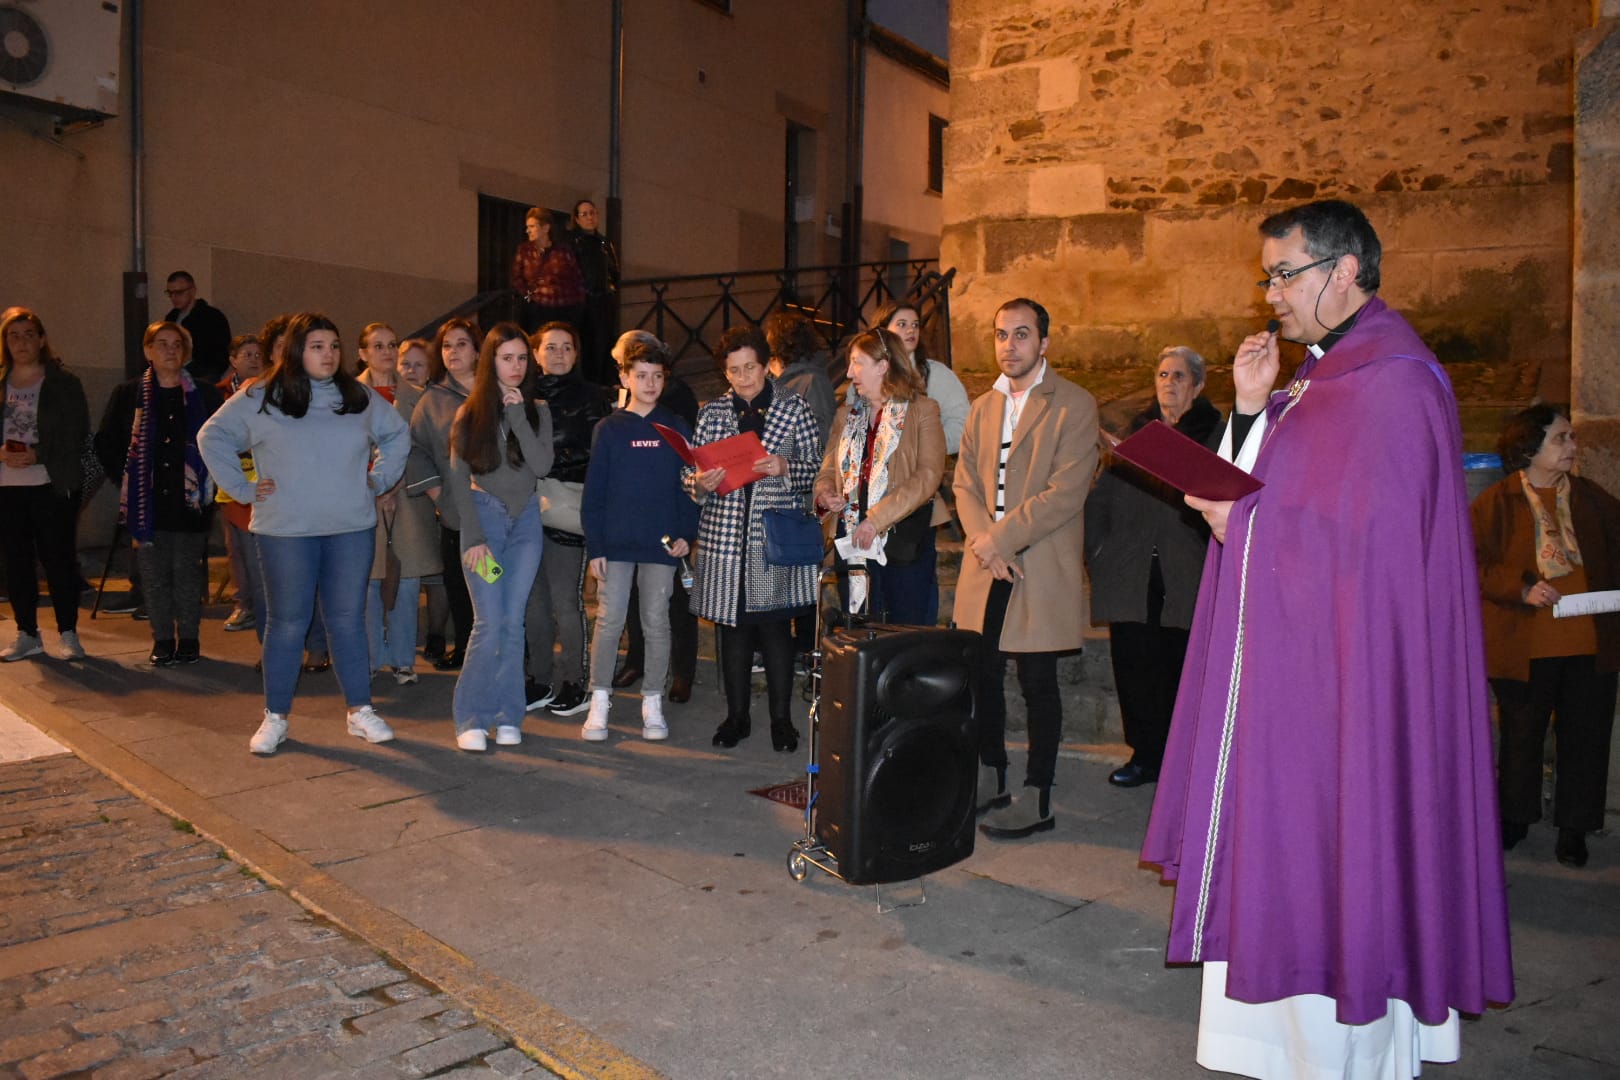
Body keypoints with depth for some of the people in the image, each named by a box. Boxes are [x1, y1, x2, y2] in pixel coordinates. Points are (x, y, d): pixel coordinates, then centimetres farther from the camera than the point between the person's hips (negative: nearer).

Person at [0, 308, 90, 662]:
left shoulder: (64, 382, 0)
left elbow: (77, 436, -5)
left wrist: (37, 455, -17)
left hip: (52, 486, -3)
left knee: (58, 559, -1)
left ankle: (68, 634, 7)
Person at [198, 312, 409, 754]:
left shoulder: (361, 398, 7)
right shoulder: (260, 399, 0)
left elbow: (398, 435, 21)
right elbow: (212, 437, 7)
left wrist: (378, 479, 11)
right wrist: (242, 488, 1)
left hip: (352, 528, 2)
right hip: (286, 532, -2)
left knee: (348, 619, 7)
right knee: (287, 623, 4)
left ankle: (360, 710, 16)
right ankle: (275, 717, 16)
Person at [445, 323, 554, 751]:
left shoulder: (537, 410, 8)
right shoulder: (470, 412, 3)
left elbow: (542, 466, -7)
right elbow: (458, 479, 0)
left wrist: (518, 416, -11)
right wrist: (473, 536, -8)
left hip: (526, 521, 2)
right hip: (484, 516, -2)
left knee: (513, 623, 1)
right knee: (489, 624, -10)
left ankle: (508, 717, 9)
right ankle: (471, 719, 0)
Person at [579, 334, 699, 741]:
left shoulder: (677, 429, 5)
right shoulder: (608, 429, 4)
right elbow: (593, 492, 2)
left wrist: (686, 535, -6)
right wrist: (594, 546, -4)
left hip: (661, 542, 0)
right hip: (615, 541, 0)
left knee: (656, 623, 6)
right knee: (609, 620, -1)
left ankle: (652, 703, 17)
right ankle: (600, 701, 11)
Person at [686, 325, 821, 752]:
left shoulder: (794, 409, 3)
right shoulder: (712, 412, 9)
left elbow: (816, 470, 3)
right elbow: (689, 472, 10)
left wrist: (784, 468, -16)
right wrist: (700, 482, -12)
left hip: (775, 535, -2)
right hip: (724, 534, 3)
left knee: (774, 625, 1)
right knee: (732, 625, 9)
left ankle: (781, 718, 13)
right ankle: (736, 716, 22)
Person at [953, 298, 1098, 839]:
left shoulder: (1074, 405, -6)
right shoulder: (982, 408, 15)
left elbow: (1066, 492, -15)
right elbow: (965, 483, 9)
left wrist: (1000, 537, -15)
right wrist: (983, 542, -8)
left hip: (1041, 569, -6)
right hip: (986, 570, 6)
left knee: (1037, 683, 1)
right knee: (983, 676, 11)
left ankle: (1037, 799, 13)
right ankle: (990, 777, 28)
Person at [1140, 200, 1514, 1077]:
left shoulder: (1395, 385, -16)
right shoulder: (1318, 375, 14)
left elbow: (1375, 542, -22)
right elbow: (1259, 491, 13)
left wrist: (1245, 522, -15)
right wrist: (1251, 411, 1)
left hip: (1343, 673, -9)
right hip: (1288, 657, 9)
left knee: (1326, 849, 1)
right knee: (1279, 850, 14)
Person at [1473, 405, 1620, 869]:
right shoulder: (1495, 502, -5)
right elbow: (1477, 564, -9)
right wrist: (1523, 590, -21)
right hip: (1525, 647, -3)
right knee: (1521, 735, 10)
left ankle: (1573, 827, 24)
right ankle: (1515, 817, 29)